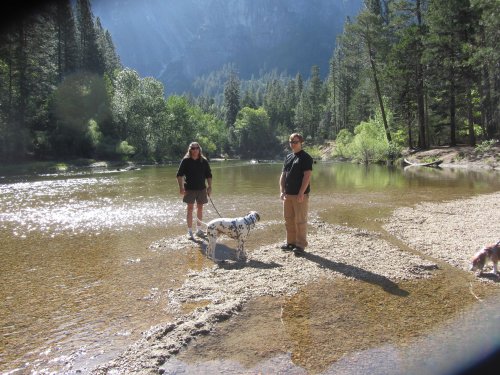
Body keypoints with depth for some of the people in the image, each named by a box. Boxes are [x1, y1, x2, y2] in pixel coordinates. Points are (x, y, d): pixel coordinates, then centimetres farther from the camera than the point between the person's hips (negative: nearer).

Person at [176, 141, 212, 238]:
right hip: (189, 189, -3)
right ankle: (190, 231, 4)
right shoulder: (185, 161, -3)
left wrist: (209, 187, 1)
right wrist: (181, 187, -11)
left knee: (200, 209, 10)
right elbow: (179, 175, -3)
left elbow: (209, 175, 9)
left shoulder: (204, 161, 4)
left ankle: (199, 229, 23)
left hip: (201, 189, 3)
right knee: (190, 209, -3)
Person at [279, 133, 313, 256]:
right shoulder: (288, 157, 15)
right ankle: (291, 242, 23)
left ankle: (300, 245, 4)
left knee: (300, 220, -3)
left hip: (300, 195, -7)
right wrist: (282, 191, 3)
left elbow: (307, 176, -14)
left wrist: (301, 193, -20)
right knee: (288, 219, 12)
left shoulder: (305, 157, -6)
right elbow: (283, 175, 14)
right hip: (288, 194, 7)